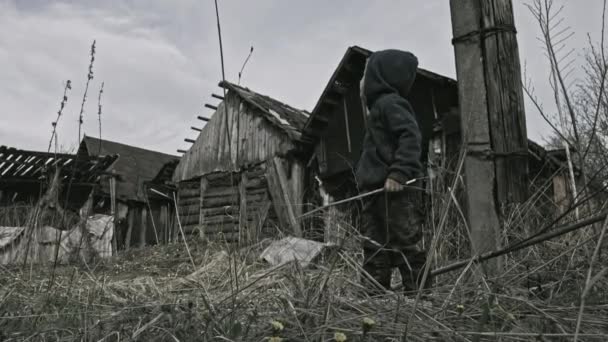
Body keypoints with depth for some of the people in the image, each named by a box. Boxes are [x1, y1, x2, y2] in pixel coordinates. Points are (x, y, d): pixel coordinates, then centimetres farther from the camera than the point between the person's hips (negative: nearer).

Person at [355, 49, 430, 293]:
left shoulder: (390, 103, -8)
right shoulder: (378, 106, 22)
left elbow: (411, 137, -22)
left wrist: (399, 173, -29)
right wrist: (366, 177, 20)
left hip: (397, 190, -10)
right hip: (378, 191, 10)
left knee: (404, 243, -6)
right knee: (374, 246, 11)